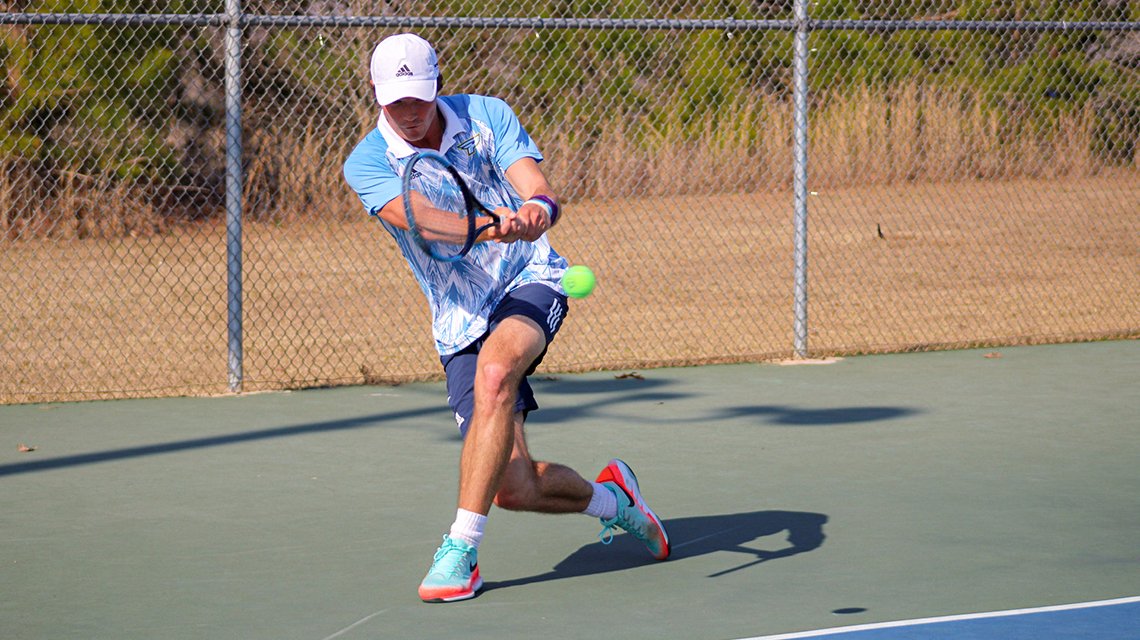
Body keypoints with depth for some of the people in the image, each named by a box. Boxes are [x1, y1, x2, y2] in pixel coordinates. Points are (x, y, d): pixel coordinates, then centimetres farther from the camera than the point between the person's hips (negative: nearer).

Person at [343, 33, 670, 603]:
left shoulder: (486, 116, -4)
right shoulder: (367, 164, -8)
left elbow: (539, 191, -16)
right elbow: (421, 216, -27)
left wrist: (537, 210, -41)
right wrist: (488, 222, -46)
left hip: (530, 281, -1)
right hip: (461, 321, 1)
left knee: (495, 370, -37)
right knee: (517, 489, -10)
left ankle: (461, 549, -32)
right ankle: (611, 498, 24)